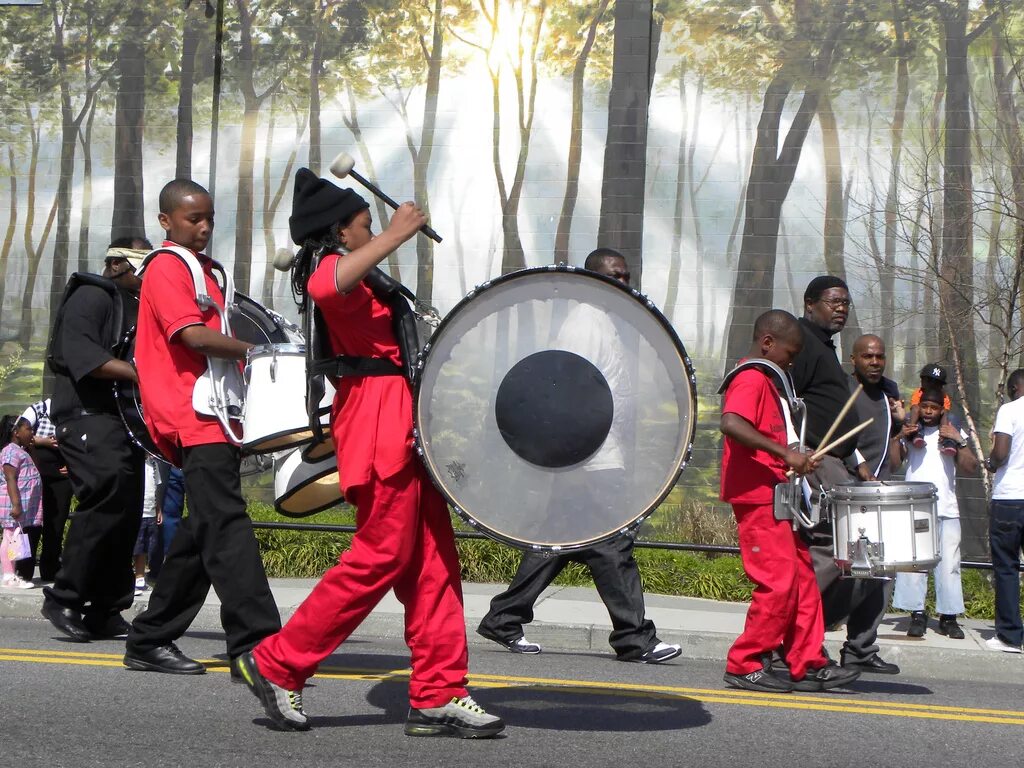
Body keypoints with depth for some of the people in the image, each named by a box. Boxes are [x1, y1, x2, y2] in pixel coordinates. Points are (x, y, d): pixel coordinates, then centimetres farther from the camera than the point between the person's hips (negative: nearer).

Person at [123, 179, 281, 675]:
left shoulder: (203, 269, 25)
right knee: (226, 526, -18)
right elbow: (195, 336, -17)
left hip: (217, 417, 10)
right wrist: (255, 350, -14)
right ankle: (256, 643, -25)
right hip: (194, 416, -10)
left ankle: (149, 641, 18)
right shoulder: (166, 267, -5)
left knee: (202, 531, 10)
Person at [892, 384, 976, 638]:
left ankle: (948, 617, 6)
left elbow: (971, 468, 4)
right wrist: (900, 437, -11)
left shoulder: (952, 433, 13)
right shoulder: (911, 432, 10)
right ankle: (917, 614, -1)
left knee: (949, 564, -1)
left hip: (947, 509, 1)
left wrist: (959, 441, -8)